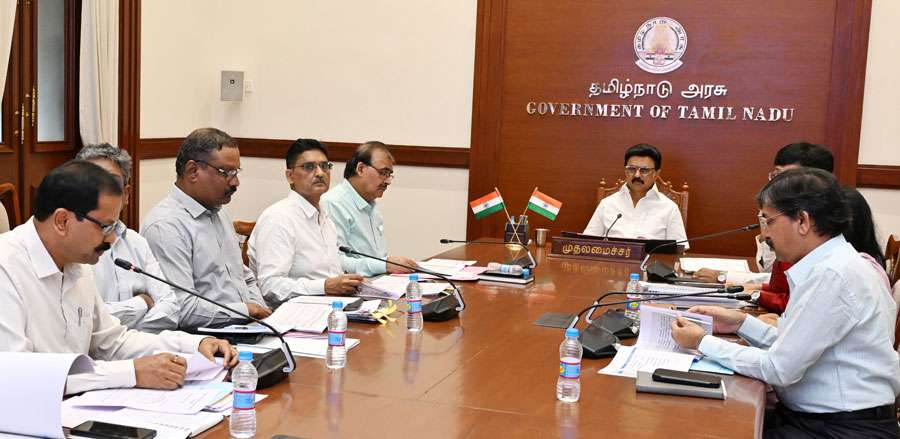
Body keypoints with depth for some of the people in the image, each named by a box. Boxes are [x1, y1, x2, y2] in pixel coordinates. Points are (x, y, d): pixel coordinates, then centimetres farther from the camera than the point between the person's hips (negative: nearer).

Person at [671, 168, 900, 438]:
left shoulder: (832, 274, -20)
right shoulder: (828, 264, 8)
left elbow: (779, 369, -18)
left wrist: (703, 342, -9)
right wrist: (740, 323, 6)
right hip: (813, 415, 8)